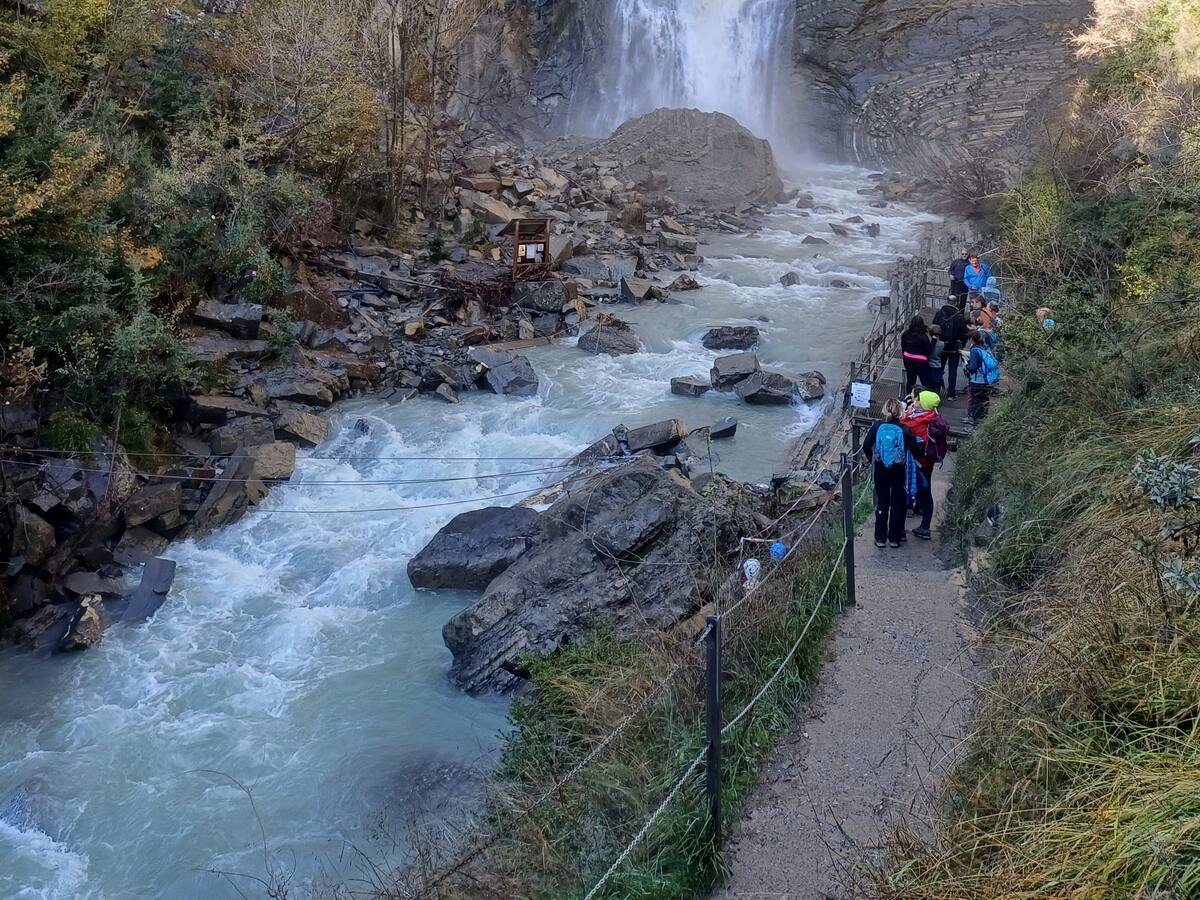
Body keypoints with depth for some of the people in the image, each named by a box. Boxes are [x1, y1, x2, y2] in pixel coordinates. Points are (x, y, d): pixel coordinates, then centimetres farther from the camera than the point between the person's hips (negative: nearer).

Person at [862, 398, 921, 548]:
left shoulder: (877, 426, -7)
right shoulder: (904, 429, -12)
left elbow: (866, 446, -8)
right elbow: (914, 448, -15)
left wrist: (872, 460, 7)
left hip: (880, 470, 1)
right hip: (899, 472, -1)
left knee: (882, 503, 11)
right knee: (897, 503, 12)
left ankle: (880, 538, 14)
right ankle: (894, 538, 17)